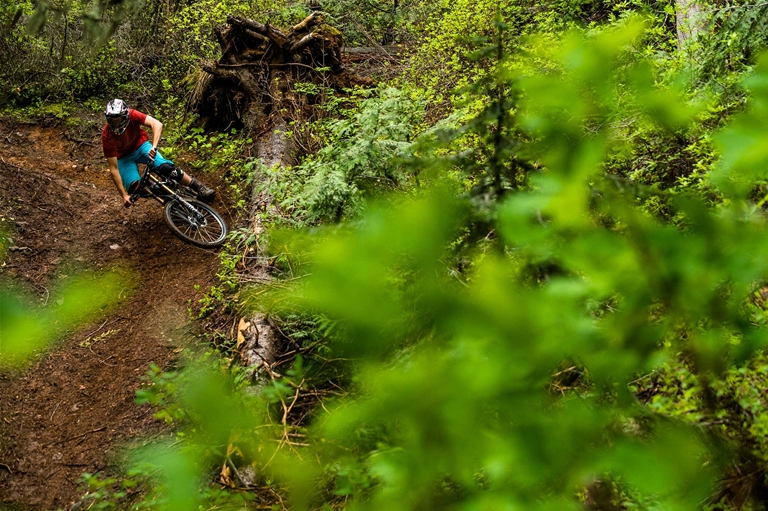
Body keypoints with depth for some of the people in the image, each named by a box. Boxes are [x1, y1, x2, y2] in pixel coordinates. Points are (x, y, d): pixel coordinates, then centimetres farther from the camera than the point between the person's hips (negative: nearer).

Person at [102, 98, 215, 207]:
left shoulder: (132, 115, -29)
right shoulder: (107, 136, -30)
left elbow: (157, 124, -39)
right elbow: (113, 169, -26)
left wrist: (154, 146, -53)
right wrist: (124, 195, -27)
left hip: (140, 146, 1)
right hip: (123, 157, -1)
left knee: (165, 167, -25)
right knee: (134, 188, -26)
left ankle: (199, 188, -11)